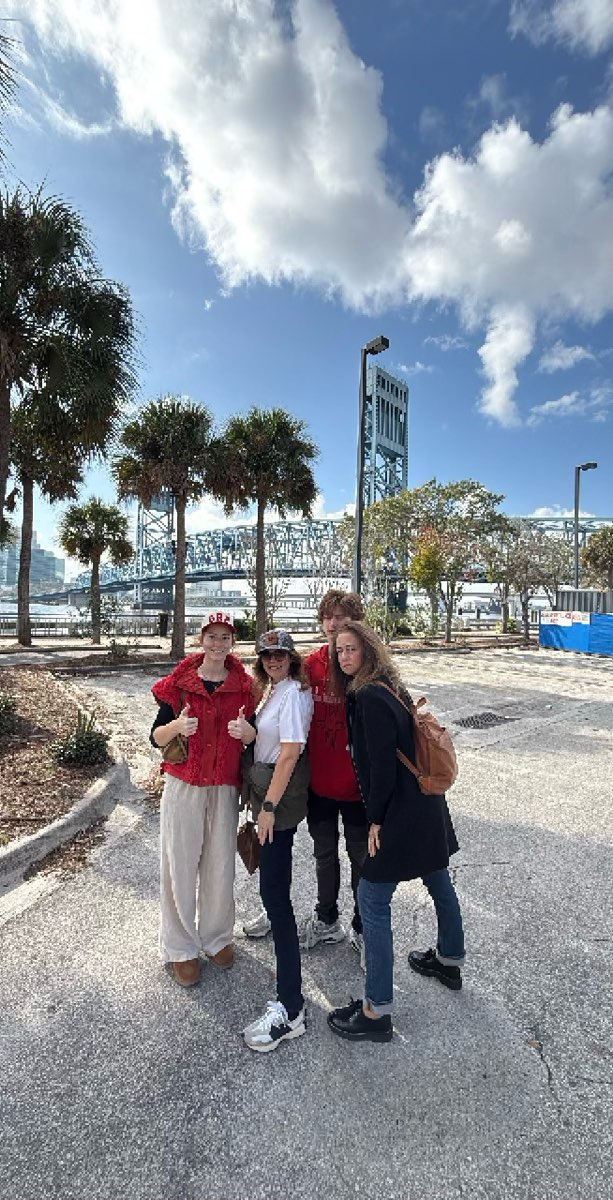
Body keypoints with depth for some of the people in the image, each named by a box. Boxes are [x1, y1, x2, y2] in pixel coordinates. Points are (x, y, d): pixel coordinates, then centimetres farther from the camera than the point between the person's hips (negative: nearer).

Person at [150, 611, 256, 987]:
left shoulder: (244, 685, 1)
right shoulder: (179, 682, -4)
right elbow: (156, 737, -1)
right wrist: (176, 726, -22)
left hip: (225, 787, 2)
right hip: (183, 786, -1)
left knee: (221, 864, 9)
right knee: (181, 864, 6)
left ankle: (217, 936, 33)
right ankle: (181, 947, 26)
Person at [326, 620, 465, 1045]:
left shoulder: (369, 698, -22)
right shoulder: (390, 687, 7)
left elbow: (382, 765, -23)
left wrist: (377, 820, -13)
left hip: (401, 813, -10)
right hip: (426, 806, 10)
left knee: (372, 900, 1)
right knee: (438, 882, 25)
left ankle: (377, 1012, 12)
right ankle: (450, 961, 48)